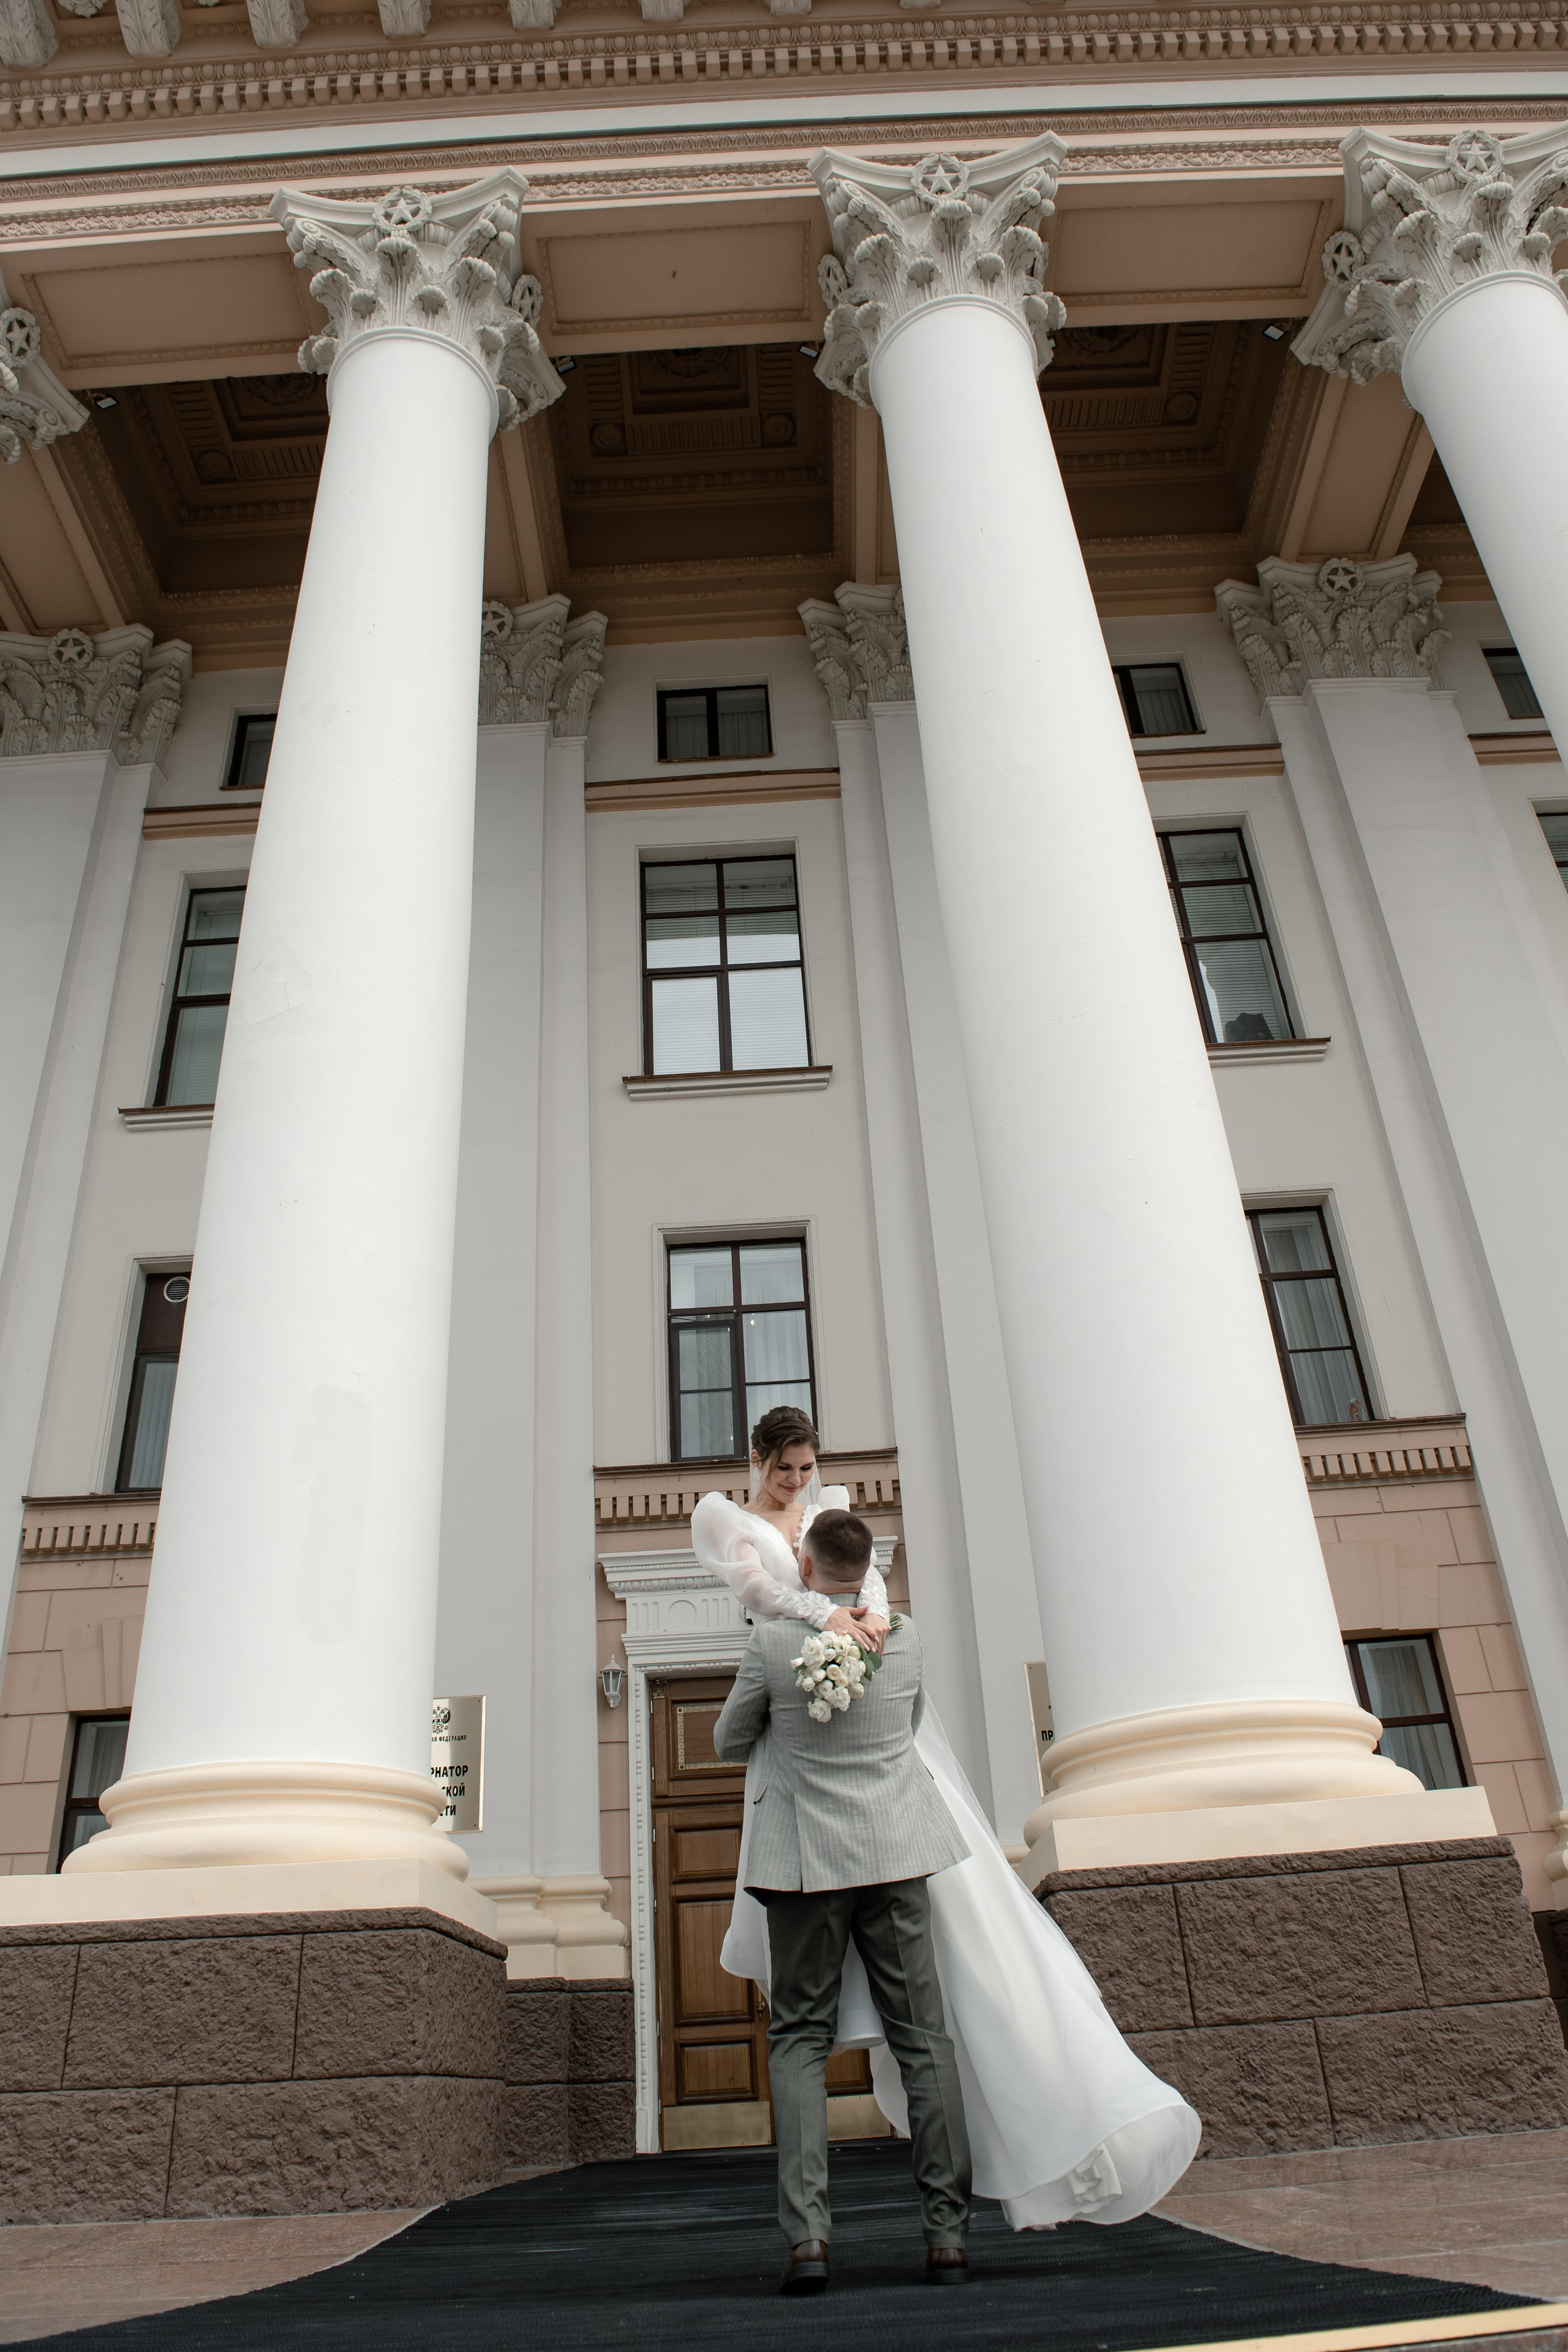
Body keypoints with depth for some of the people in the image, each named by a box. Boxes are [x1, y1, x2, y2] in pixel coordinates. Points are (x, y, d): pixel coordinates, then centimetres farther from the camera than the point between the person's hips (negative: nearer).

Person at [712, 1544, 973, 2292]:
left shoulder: (772, 1640, -10)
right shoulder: (904, 1636, -2)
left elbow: (728, 1743, 4)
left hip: (807, 1857, -2)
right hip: (896, 1851, 2)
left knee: (799, 2038, 8)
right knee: (922, 2035, 7)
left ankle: (807, 2233, -3)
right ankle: (947, 2235, 8)